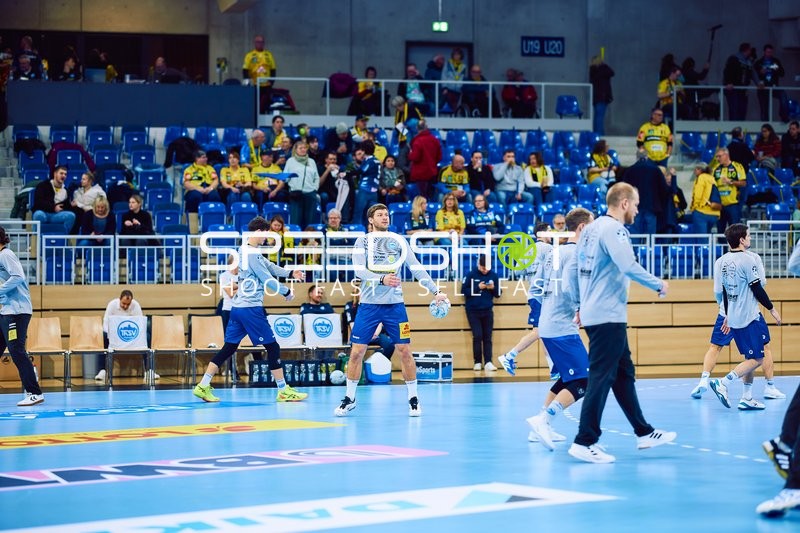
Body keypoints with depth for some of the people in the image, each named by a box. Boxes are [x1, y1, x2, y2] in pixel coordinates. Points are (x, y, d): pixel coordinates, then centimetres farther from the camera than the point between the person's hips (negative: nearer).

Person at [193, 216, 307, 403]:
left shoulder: (245, 250, 14)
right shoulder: (252, 254, -15)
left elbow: (270, 267, 19)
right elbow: (268, 280, -14)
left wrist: (290, 273, 8)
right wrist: (287, 292, -1)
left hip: (237, 307, 9)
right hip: (251, 308, -9)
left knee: (229, 348, 10)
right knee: (272, 347, -1)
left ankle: (203, 386, 6)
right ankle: (283, 391, 3)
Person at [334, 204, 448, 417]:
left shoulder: (399, 241, 7)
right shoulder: (362, 241, 3)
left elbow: (417, 268, 5)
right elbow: (359, 270, -11)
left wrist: (436, 291, -4)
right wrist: (382, 279, -27)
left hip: (395, 304, 1)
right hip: (369, 304, -1)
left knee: (405, 351, -1)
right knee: (357, 352, -2)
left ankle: (413, 398, 11)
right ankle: (350, 399, 12)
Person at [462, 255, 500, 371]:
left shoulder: (494, 276, 1)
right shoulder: (471, 275, -6)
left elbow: (498, 294, 7)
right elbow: (464, 290, -8)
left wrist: (493, 288, -14)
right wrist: (478, 287, -18)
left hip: (487, 311, 2)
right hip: (473, 311, -2)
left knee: (487, 337, 1)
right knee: (477, 336, -7)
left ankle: (488, 363, 0)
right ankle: (477, 362, 1)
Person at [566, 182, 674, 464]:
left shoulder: (591, 229, 14)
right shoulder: (613, 229, -14)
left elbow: (573, 269, 18)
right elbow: (628, 266, -26)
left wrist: (581, 304, 24)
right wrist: (658, 285, -13)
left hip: (592, 312, 10)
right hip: (608, 316, -10)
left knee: (624, 374, 16)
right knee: (601, 378, -7)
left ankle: (643, 433, 24)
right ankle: (584, 442, -7)